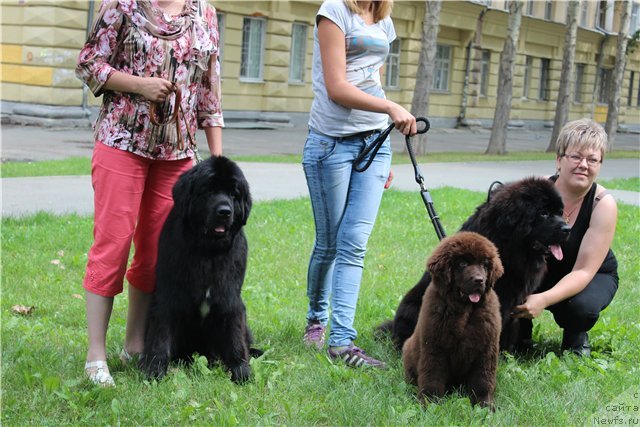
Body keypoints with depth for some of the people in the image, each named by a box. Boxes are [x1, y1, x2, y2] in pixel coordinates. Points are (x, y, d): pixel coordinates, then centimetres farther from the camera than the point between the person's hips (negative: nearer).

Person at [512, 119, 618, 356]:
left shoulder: (603, 204, -24)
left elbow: (584, 271, -27)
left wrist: (544, 299, -42)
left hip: (593, 277, -1)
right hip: (539, 270, 1)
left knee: (582, 307, -35)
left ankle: (576, 337, 3)